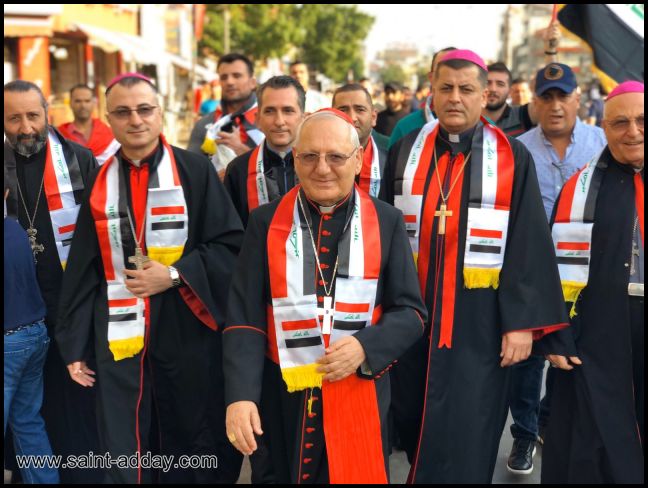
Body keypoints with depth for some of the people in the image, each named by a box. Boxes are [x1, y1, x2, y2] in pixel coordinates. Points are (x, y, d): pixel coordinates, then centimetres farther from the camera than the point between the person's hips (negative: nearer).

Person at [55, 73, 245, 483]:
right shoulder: (100, 183, 6)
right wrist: (75, 344, 6)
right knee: (123, 455, 7)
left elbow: (231, 243, -4)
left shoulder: (195, 171, -3)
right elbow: (82, 272, 8)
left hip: (187, 335, -2)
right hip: (120, 338, 2)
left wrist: (174, 275, -15)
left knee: (192, 447, 12)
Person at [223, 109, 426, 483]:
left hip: (362, 398, 0)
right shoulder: (266, 222, -1)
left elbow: (410, 311, 0)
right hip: (284, 398, 1)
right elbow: (244, 317, -4)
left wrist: (366, 346, -19)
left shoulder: (387, 222, -1)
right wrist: (240, 395, -15)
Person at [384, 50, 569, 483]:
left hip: (479, 321, -3)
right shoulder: (404, 153, 3)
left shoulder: (512, 158, -4)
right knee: (414, 425, 15)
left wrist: (523, 321, -11)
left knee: (463, 440, 2)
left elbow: (528, 245, -6)